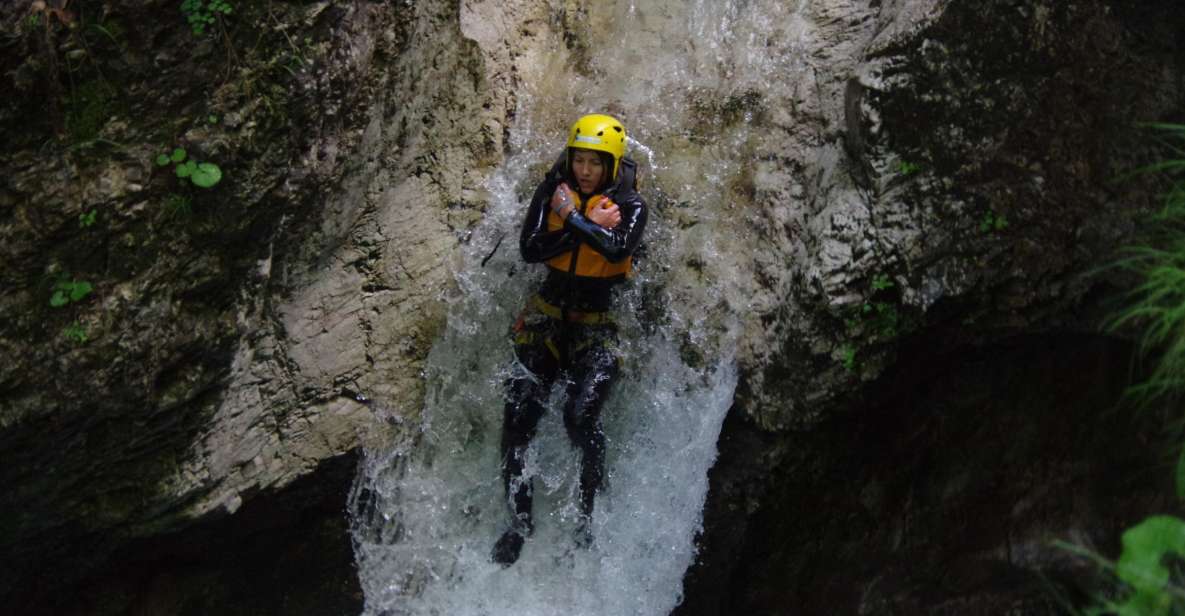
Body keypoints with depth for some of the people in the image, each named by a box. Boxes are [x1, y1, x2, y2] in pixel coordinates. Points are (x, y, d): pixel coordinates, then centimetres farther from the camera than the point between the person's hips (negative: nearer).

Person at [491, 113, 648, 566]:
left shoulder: (630, 205, -5)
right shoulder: (553, 189, 1)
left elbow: (618, 248, -27)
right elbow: (529, 249, -11)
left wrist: (571, 217, -20)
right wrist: (589, 225, -14)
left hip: (595, 321, -3)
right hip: (547, 312, 3)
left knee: (581, 418, -21)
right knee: (518, 416, -7)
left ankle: (586, 517, -1)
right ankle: (519, 520, 9)